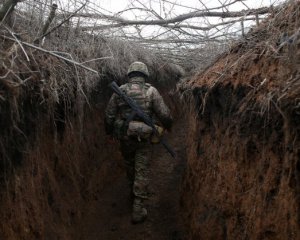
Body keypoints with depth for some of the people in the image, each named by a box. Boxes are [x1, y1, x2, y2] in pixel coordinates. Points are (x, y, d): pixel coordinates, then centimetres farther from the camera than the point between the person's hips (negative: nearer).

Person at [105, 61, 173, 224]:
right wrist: (168, 125, 13)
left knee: (129, 164, 25)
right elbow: (164, 114, -8)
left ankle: (134, 191, 47)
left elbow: (109, 114, 1)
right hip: (143, 137, -2)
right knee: (142, 171, 4)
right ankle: (138, 209, 5)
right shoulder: (151, 91, -8)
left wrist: (109, 131, 18)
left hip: (124, 136, 3)